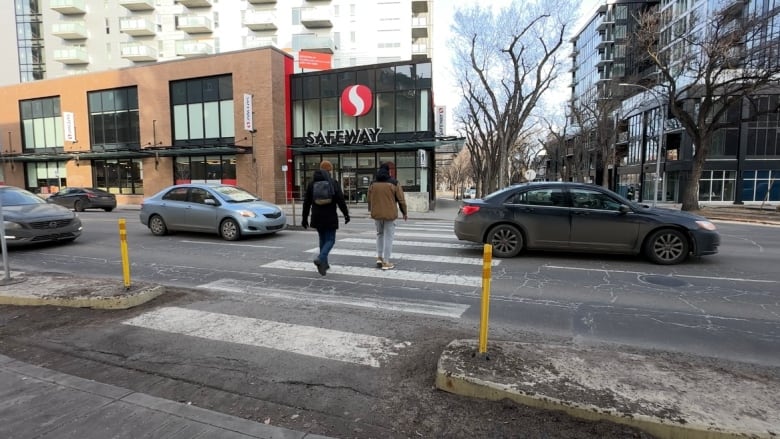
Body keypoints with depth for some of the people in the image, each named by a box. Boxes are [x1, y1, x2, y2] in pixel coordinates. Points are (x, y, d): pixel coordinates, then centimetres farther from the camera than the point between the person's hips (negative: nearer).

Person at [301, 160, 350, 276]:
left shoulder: (312, 184, 4)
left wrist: (304, 218, 12)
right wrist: (346, 214, 0)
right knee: (330, 240, 3)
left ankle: (324, 263, 22)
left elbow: (306, 203, 6)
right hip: (330, 217, -4)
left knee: (323, 239, 18)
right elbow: (340, 200, -11)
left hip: (317, 217, 4)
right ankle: (320, 258, -21)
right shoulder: (333, 183, -7)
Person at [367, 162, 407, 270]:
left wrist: (371, 210, 30)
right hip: (390, 214, -3)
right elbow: (401, 199, -4)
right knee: (388, 237, 4)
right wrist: (404, 212, 9)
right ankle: (386, 262, 6)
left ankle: (379, 257, 16)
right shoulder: (394, 183, -5)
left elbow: (369, 200, 12)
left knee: (380, 234, 23)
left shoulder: (373, 184, 5)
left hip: (376, 214, 4)